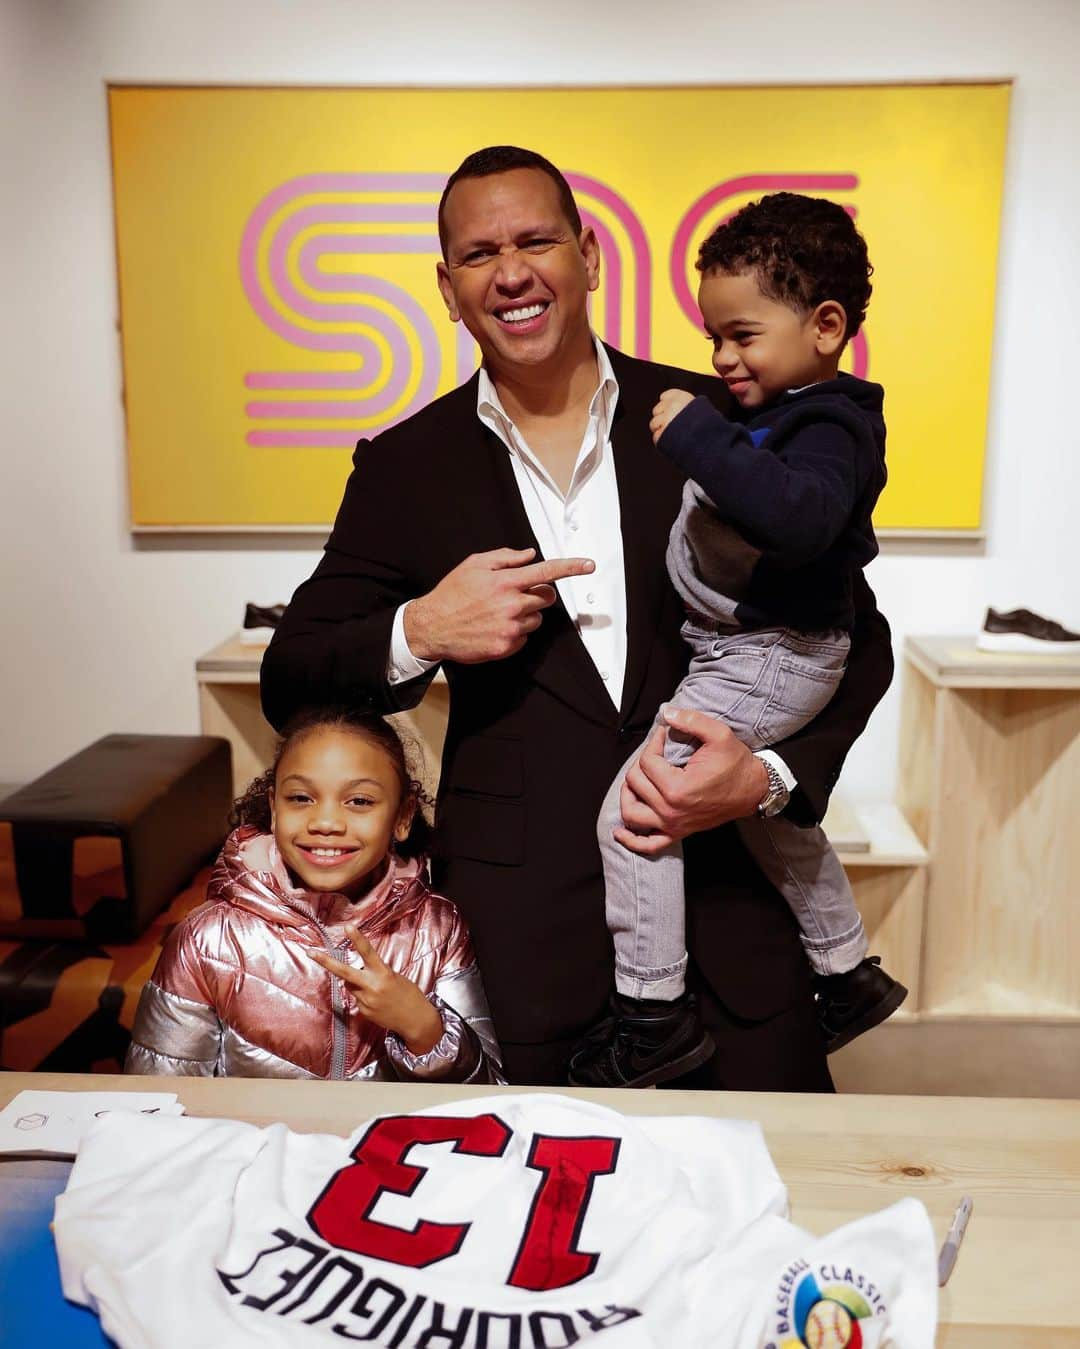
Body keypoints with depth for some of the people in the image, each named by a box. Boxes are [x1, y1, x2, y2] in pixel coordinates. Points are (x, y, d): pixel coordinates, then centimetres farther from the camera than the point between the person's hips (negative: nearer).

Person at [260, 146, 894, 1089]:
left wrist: (769, 774, -14)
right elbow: (289, 683, 6)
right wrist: (416, 634, -14)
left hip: (729, 899, 1)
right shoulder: (407, 466, 2)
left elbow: (855, 639, 5)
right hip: (521, 929, 0)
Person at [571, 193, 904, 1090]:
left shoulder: (828, 427, -18)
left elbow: (797, 517, -41)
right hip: (752, 653, 11)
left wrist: (699, 436, -36)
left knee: (632, 811, -12)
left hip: (766, 662, -11)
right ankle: (851, 974, 45)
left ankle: (654, 1015, 1)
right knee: (769, 812, 26)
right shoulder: (774, 411, 10)